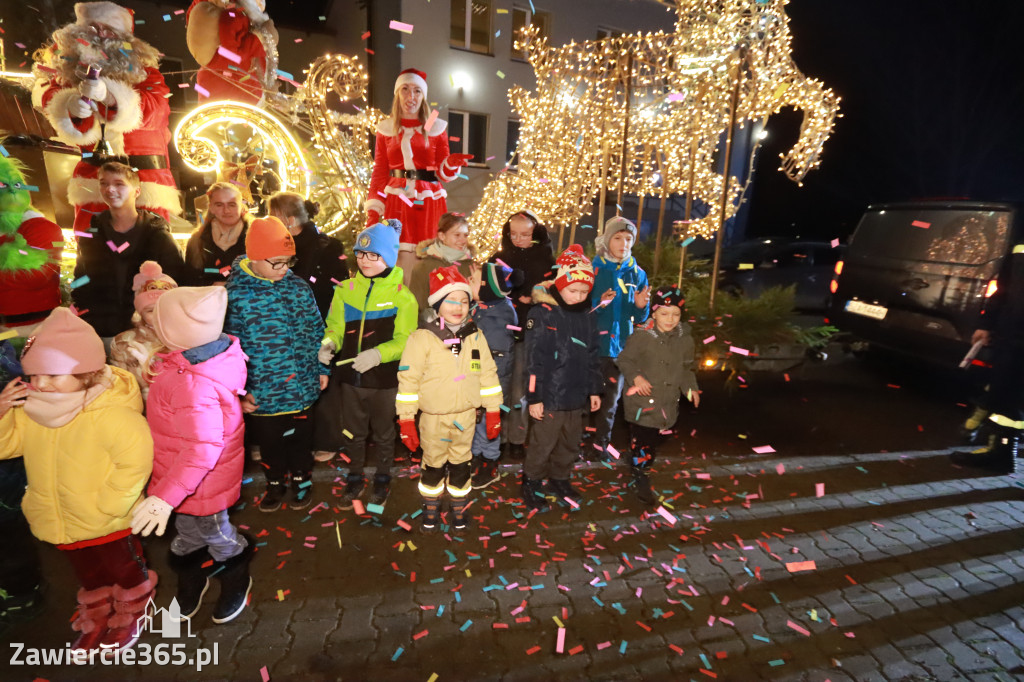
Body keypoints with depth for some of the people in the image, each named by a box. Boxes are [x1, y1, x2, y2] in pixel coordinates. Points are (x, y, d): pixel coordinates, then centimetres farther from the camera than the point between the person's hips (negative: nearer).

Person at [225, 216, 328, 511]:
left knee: (300, 438, 19)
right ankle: (276, 482, 45)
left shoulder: (298, 287, -6)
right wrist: (239, 390, -7)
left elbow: (315, 330, 4)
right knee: (269, 443, 20)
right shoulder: (234, 294, -13)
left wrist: (321, 368, 7)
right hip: (261, 392, -1)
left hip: (301, 387, 1)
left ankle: (302, 478, 43)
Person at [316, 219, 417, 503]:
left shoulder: (402, 295, -11)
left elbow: (404, 339, -15)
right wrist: (329, 343, -18)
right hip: (350, 375, 3)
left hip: (385, 378, -3)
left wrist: (378, 353, -32)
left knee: (383, 433, 16)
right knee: (353, 432, 19)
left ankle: (383, 479, 38)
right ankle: (355, 479, 40)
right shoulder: (346, 289, 0)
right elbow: (336, 327, 4)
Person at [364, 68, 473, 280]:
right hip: (397, 200, 0)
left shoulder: (436, 128, 8)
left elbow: (442, 173, 7)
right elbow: (379, 172, 8)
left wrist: (451, 164, -16)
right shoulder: (386, 129, 10)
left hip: (429, 201, 0)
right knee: (399, 256, -5)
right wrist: (373, 210, -1)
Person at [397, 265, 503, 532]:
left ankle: (458, 509, 38)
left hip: (466, 416, 3)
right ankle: (430, 509, 38)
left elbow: (488, 374, 4)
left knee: (461, 466, 17)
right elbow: (408, 380, -11)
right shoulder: (422, 339, -12)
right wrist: (406, 419, -11)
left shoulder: (475, 336, -1)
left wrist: (493, 411, 4)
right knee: (433, 465, 15)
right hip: (434, 418, -2)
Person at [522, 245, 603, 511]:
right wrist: (534, 397, -14)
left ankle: (560, 478, 40)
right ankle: (532, 482, 27)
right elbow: (535, 360, -14)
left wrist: (594, 390, 14)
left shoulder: (586, 315, 6)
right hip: (550, 396, -6)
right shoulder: (542, 313, -13)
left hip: (577, 396, 6)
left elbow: (593, 356, 14)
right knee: (543, 444, 6)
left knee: (570, 444, 19)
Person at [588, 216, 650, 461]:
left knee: (610, 399, 10)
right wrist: (597, 303, -21)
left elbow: (639, 318, 9)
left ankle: (600, 445, 25)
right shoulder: (592, 268, -3)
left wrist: (641, 306, -12)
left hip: (620, 345, 3)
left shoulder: (637, 273, 6)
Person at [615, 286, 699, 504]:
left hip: (667, 403, 5)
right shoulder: (641, 336, -15)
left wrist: (691, 388, -3)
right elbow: (624, 360, -6)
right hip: (641, 401, -5)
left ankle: (643, 471, 40)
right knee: (640, 441, 1)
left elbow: (687, 369, 11)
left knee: (654, 443, 18)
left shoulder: (685, 339, 0)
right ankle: (640, 480, 19)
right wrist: (636, 377, -22)